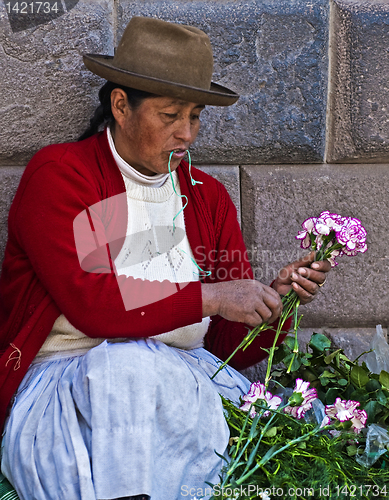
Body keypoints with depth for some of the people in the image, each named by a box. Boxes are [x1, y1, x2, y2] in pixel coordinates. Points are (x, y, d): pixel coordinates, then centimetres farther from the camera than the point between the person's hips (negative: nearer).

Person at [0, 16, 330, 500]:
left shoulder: (208, 197, 13)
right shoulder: (57, 173, -2)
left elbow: (232, 347, 11)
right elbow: (87, 302, -17)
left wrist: (275, 298, -9)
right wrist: (208, 297, -18)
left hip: (187, 379, 4)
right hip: (71, 379, -3)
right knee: (128, 363, -35)